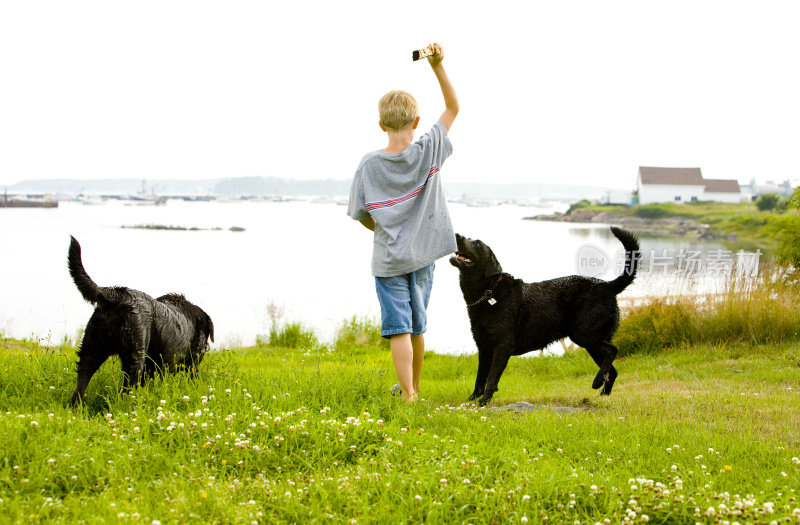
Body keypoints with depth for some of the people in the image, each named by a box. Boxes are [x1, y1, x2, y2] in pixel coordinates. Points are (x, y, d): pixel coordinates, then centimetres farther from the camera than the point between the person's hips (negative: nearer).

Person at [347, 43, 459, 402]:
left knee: (399, 328, -2)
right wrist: (438, 66, -6)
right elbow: (453, 107, 1)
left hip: (388, 260, -2)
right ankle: (412, 386, 32)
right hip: (422, 255, 2)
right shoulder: (429, 152, -10)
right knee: (417, 326, 17)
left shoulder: (369, 165, -11)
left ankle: (408, 395, -9)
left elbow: (363, 216, -2)